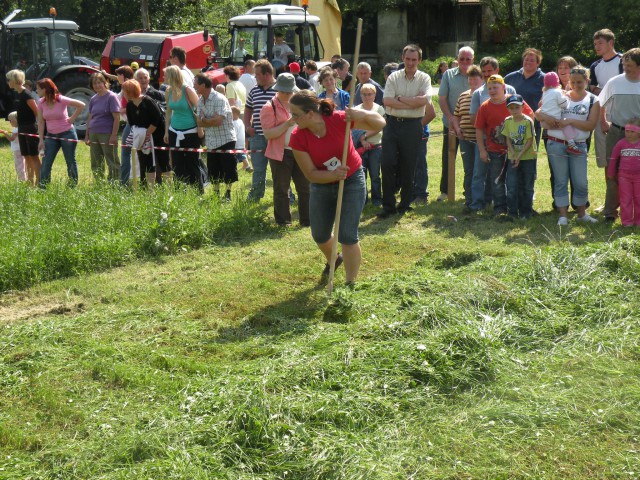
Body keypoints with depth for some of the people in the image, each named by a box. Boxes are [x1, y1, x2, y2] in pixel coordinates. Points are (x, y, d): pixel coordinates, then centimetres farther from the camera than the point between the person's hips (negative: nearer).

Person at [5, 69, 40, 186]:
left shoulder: (27, 95, -16)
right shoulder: (18, 94, 11)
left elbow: (37, 112, -17)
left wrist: (39, 127, -11)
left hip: (31, 129, -9)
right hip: (22, 129, 9)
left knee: (33, 156, -6)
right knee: (26, 156, 11)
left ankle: (38, 183, -4)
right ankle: (30, 182, 16)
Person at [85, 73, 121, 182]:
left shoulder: (111, 97, -5)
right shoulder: (93, 99, 14)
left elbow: (117, 118, -10)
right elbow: (90, 118, 19)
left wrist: (114, 136, -16)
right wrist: (87, 135, 13)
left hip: (107, 135, -7)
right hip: (93, 135, 7)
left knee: (112, 163, -3)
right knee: (96, 164, 10)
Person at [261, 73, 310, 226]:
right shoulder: (269, 107, -6)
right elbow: (268, 134, -16)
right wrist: (287, 124, -22)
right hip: (280, 154, -5)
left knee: (305, 187, 7)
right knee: (281, 190, 4)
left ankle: (307, 220, 15)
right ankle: (283, 221, 14)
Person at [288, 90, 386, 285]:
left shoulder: (338, 120, -24)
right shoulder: (298, 138, -19)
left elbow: (380, 124, -16)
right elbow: (311, 174, -14)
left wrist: (363, 114, -37)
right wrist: (333, 175, -33)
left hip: (351, 182, -3)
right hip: (322, 185, 3)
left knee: (347, 236, -9)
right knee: (319, 235, 15)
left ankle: (351, 284, 8)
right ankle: (333, 260, 50)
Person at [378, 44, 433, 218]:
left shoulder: (424, 78, 3)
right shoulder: (393, 77, 5)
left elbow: (424, 100, -14)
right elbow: (387, 101, -9)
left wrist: (400, 98, -9)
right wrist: (412, 103, -12)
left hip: (412, 126, -1)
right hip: (392, 124, 1)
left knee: (408, 166, 6)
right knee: (387, 163, -5)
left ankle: (405, 203, 19)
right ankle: (388, 205, 1)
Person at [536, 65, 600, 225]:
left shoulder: (593, 101, 4)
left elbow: (591, 125, -8)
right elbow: (538, 113, 6)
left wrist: (570, 121, -18)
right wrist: (547, 118, -16)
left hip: (578, 146, 0)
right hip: (556, 144, 0)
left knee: (581, 182, 3)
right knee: (560, 181, 4)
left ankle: (582, 213, 20)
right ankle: (563, 215, 10)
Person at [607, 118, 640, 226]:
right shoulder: (621, 143, -3)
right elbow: (613, 158, 6)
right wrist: (611, 173, 10)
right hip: (624, 175, 0)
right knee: (625, 199, 4)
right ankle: (627, 220, 10)